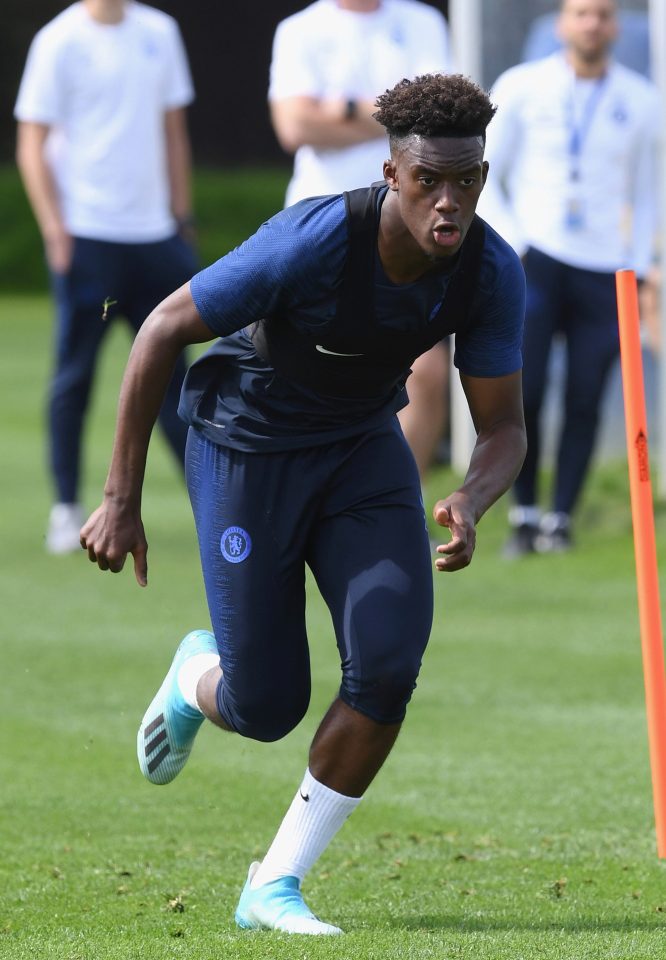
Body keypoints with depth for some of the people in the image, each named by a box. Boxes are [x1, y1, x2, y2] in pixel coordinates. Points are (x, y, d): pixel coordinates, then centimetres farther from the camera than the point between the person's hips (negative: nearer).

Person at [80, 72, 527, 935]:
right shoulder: (315, 241, -32)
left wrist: (470, 504, -33)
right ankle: (198, 677, 37)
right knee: (267, 709, -4)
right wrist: (121, 500, -18)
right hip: (248, 447, -4)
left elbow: (503, 427, -9)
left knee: (388, 664, -18)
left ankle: (274, 887, -1)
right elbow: (162, 331, -21)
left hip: (364, 445, 4)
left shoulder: (492, 273, -19)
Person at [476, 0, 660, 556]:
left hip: (603, 273, 1)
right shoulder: (522, 88, 3)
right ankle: (524, 516, 2)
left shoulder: (641, 102, 8)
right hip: (533, 261, -1)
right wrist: (511, 249, -4)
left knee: (585, 402, -4)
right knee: (521, 394, -11)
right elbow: (483, 177, 6)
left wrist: (639, 269, 7)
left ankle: (560, 520, 5)